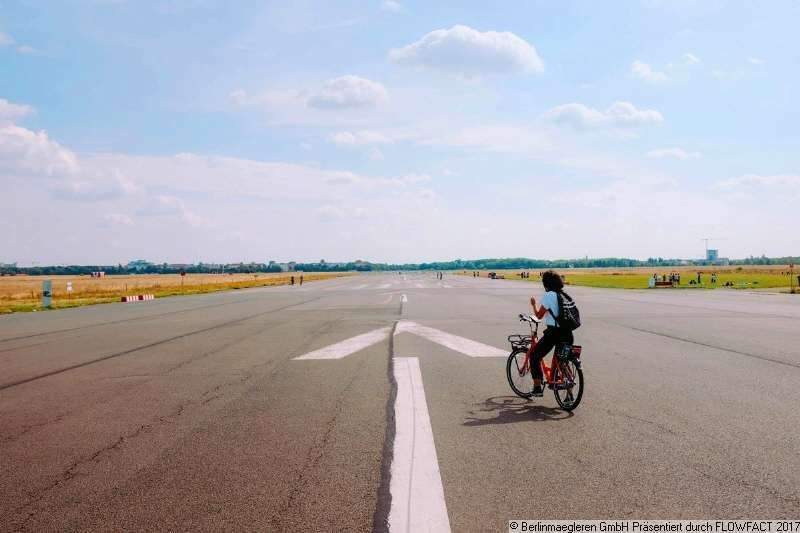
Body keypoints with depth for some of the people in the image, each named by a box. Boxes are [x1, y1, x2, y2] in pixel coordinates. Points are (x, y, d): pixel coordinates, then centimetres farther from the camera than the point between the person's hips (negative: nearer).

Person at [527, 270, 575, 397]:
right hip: (567, 333, 7)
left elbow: (539, 315, -7)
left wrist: (533, 304, 10)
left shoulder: (548, 295, -9)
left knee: (534, 356, 9)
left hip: (554, 332, -7)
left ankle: (537, 387, 6)